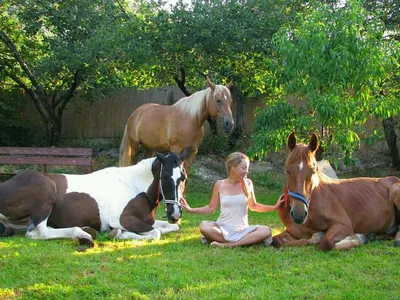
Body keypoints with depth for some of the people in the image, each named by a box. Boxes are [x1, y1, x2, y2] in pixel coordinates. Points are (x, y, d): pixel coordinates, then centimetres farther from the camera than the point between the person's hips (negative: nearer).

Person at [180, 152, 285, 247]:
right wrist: (191, 210, -2)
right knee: (204, 227, -34)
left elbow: (253, 206, 16)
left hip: (242, 229, 1)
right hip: (223, 228, -1)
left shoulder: (247, 183, 2)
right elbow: (211, 208, 9)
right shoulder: (220, 185, -1)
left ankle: (226, 244, -31)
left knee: (266, 231, -28)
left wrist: (274, 207, 8)